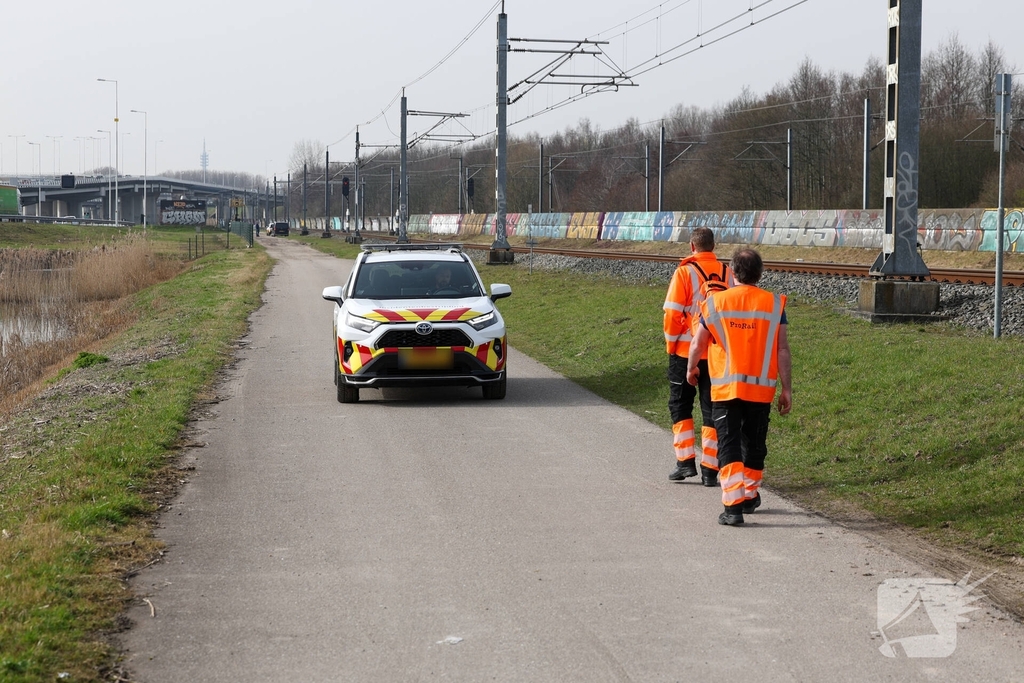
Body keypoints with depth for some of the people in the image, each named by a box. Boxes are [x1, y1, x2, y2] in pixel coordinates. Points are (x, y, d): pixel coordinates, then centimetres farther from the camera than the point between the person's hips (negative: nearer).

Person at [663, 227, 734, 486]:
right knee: (712, 410, 8)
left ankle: (685, 461, 5)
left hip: (686, 351, -3)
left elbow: (673, 312, -12)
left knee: (680, 405, 12)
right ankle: (710, 469, 5)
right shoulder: (727, 273, 2)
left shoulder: (685, 272, -9)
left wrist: (671, 343, 2)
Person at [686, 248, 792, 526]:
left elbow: (698, 344, 7)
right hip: (761, 388, 1)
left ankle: (733, 505, -14)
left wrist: (691, 369, 26)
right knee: (754, 444, 18)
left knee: (728, 444, -1)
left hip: (725, 388, -1)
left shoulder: (715, 302, -3)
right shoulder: (774, 304, -2)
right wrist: (786, 389, 3)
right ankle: (750, 496, 34)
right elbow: (783, 350, -4)